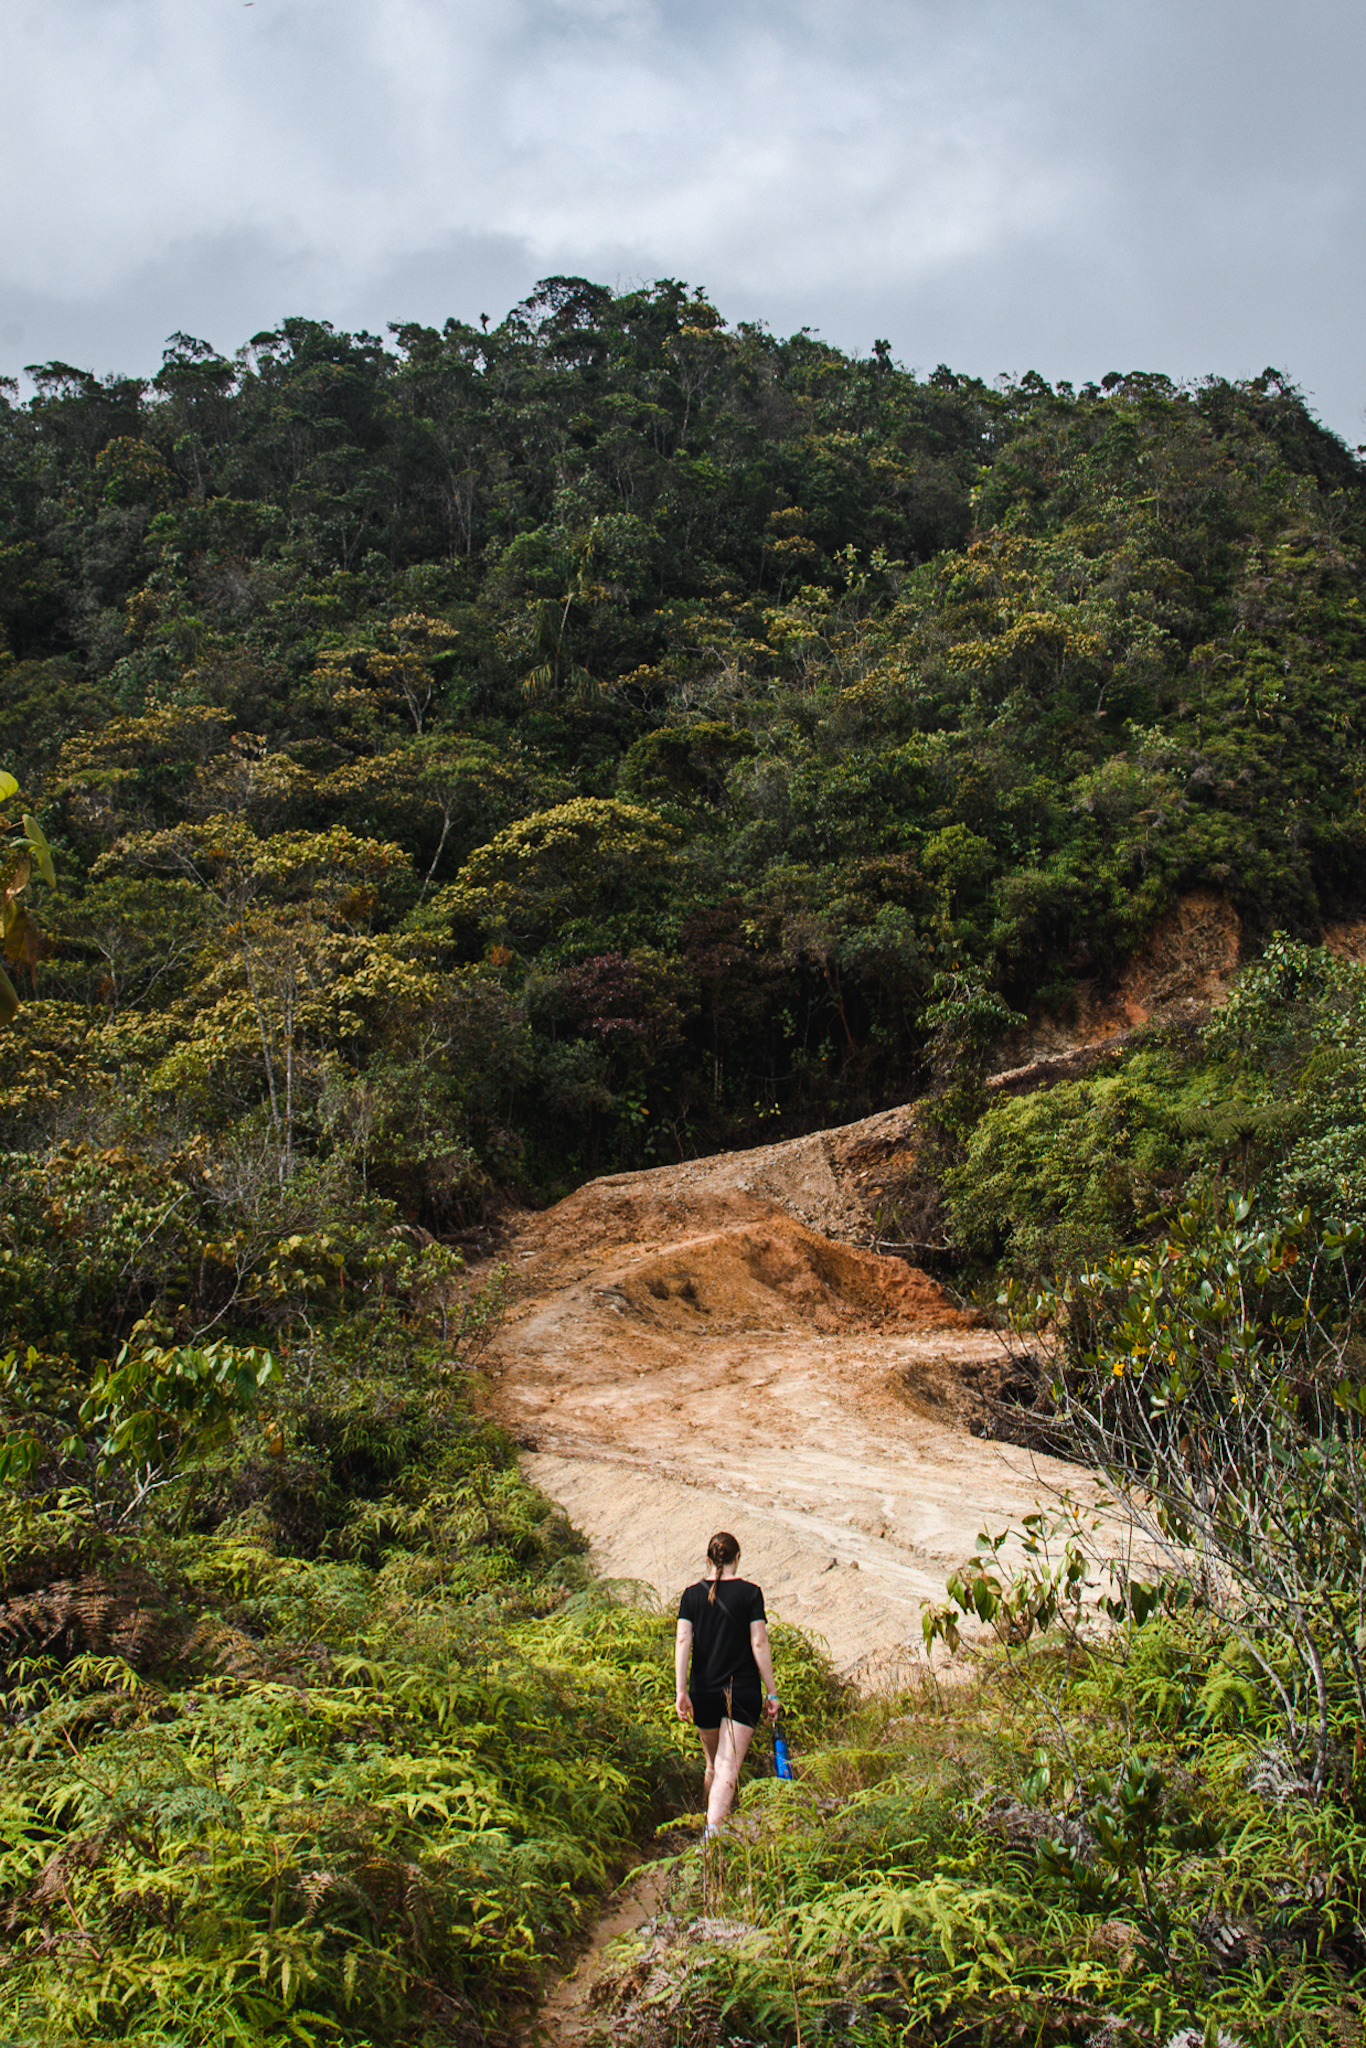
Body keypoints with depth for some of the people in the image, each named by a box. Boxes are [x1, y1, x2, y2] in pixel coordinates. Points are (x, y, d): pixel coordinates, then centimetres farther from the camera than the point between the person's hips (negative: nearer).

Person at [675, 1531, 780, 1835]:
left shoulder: (692, 1594, 3)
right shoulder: (749, 1593, -3)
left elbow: (682, 1641, -6)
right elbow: (759, 1644, -6)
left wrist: (681, 1691, -7)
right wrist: (771, 1693, -2)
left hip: (703, 1693, 3)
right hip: (742, 1692, -3)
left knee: (713, 1766, 22)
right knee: (728, 1768, -9)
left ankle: (712, 1822, 33)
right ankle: (713, 1831, -27)